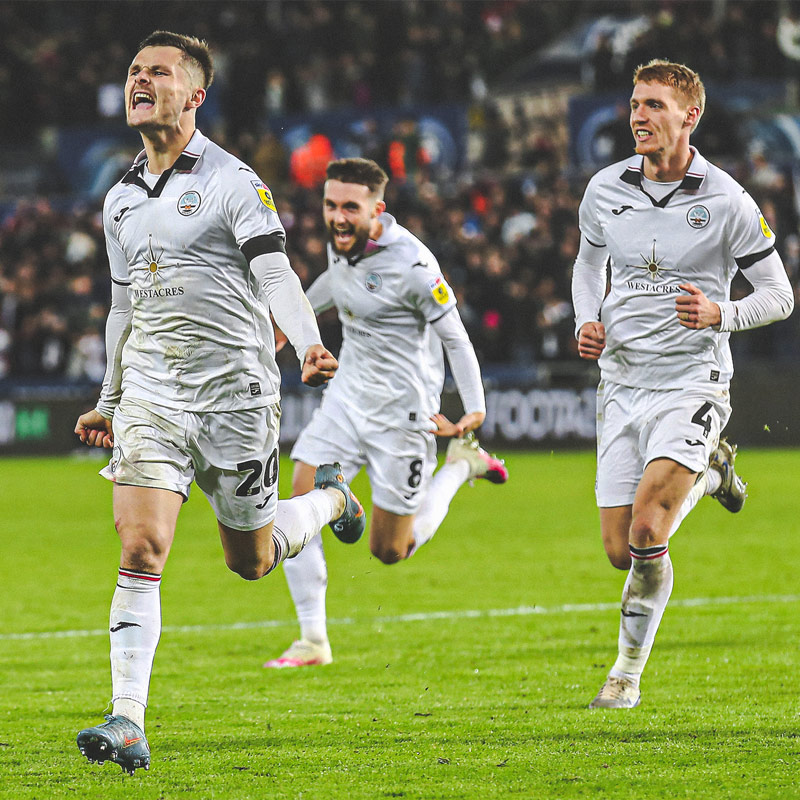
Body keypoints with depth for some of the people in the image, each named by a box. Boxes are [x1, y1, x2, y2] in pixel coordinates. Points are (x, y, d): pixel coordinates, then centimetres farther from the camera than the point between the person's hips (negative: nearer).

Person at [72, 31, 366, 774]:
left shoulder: (231, 182, -6)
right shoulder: (121, 198, 12)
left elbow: (274, 273, -17)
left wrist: (309, 345, -35)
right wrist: (109, 401, 28)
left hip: (234, 391, -4)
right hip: (150, 395, 4)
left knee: (251, 559, 9)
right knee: (140, 551, -12)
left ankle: (329, 496, 42)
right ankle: (128, 726, -15)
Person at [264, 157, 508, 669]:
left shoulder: (412, 265, -23)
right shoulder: (341, 243, -1)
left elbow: (456, 338, -15)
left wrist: (476, 409, -23)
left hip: (402, 410, -6)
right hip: (348, 395, 6)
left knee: (390, 551, 4)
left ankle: (461, 464, 27)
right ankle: (313, 641, 1)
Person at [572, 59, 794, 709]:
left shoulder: (727, 202, -9)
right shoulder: (605, 189, 2)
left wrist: (720, 314, -21)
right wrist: (588, 322, 2)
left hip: (693, 381, -5)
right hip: (622, 382, 5)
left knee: (647, 530, -22)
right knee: (621, 552, 4)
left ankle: (629, 670, -2)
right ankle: (710, 470, 35)